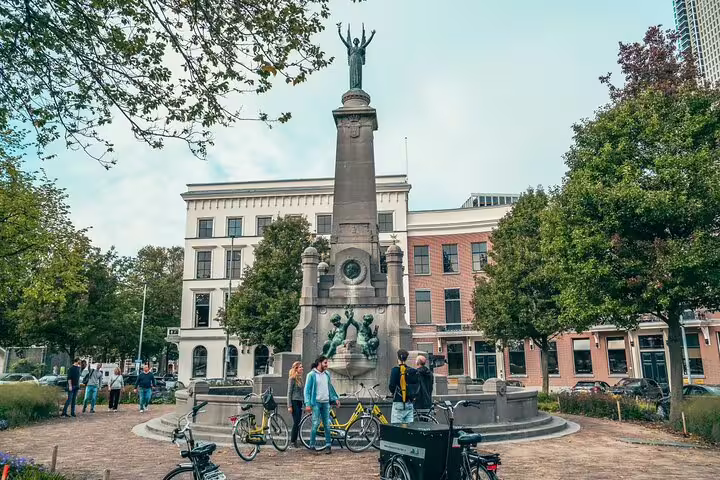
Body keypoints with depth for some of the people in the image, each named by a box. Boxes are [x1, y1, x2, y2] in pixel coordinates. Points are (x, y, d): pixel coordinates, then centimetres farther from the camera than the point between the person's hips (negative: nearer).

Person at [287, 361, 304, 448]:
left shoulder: (300, 378, 14)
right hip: (294, 402, -7)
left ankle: (295, 440, 14)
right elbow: (289, 393, -10)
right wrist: (289, 406, -14)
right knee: (296, 422, -8)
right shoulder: (292, 379, -8)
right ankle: (293, 441, 2)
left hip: (300, 402, 7)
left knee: (298, 423, 7)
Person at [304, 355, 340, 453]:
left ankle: (328, 445, 9)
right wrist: (307, 404, -13)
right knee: (316, 423, -8)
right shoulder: (312, 374, -5)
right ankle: (312, 445, 4)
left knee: (327, 424, 3)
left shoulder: (327, 374, 12)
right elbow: (307, 389, -6)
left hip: (326, 403, 5)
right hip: (316, 402, -5)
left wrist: (335, 398, 12)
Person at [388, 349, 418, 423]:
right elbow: (416, 387, 7)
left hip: (398, 403, -5)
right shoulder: (412, 371, 5)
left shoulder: (395, 370, -9)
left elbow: (392, 386, -11)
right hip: (409, 403, 5)